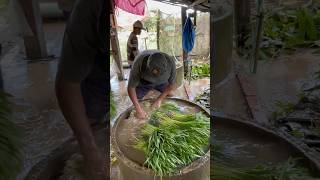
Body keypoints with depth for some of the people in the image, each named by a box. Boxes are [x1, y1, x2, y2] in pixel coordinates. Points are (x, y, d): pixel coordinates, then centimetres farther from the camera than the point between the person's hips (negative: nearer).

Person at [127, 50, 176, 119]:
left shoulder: (170, 62, -37)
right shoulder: (139, 63, -41)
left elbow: (171, 84, -19)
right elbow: (131, 87, -34)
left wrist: (159, 99, -24)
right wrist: (139, 109, -41)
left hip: (162, 82, 1)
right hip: (143, 81, -1)